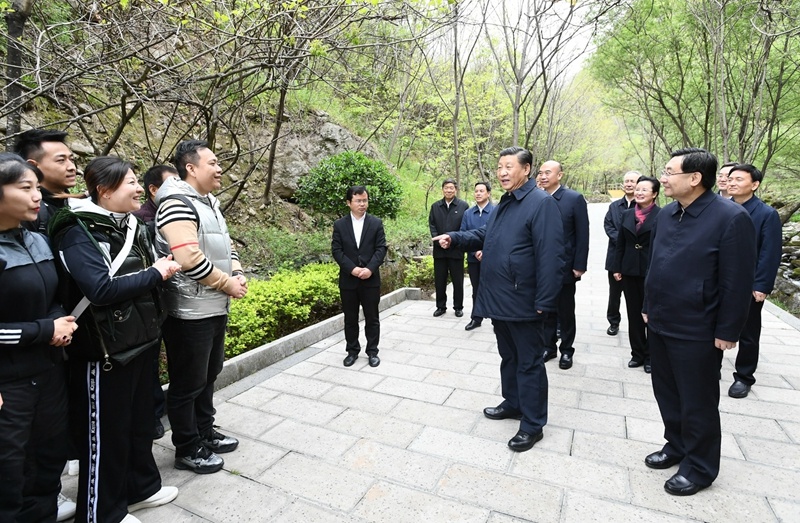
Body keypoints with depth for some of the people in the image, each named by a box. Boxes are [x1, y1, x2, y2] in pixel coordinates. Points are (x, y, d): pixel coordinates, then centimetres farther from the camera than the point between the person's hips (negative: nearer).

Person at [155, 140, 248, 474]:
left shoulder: (210, 203, 13)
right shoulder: (177, 203, -16)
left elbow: (226, 247, 17)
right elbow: (190, 259, -26)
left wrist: (238, 274, -1)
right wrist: (227, 284, -15)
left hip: (216, 308, 10)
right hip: (190, 313, -9)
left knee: (209, 375, 21)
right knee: (188, 384, 7)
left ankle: (205, 433, 39)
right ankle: (187, 450, 24)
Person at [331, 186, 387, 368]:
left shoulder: (376, 223, 2)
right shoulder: (339, 225, 2)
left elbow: (381, 248, -4)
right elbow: (336, 250, -3)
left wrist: (370, 268, -17)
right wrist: (352, 268, -16)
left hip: (371, 279, 0)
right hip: (348, 280, 1)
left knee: (372, 318, 8)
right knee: (350, 318, 11)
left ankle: (372, 352, 21)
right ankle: (352, 351, 26)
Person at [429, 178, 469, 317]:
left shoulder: (463, 206, 0)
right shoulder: (435, 206, 10)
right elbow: (431, 224, 6)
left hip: (456, 249, -3)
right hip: (439, 249, 3)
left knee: (457, 280, 6)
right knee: (439, 280, 9)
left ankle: (458, 307, 20)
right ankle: (441, 306, 22)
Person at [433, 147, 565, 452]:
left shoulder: (541, 203, -15)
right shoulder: (503, 205, 15)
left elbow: (549, 256, -20)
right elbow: (484, 236, 22)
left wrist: (544, 302, -22)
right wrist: (455, 238, 5)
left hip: (523, 303, -9)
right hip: (499, 300, 9)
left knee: (529, 362, 5)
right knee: (508, 356, 22)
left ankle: (533, 425, 19)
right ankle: (513, 403, 40)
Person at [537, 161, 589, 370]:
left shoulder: (575, 199, -7)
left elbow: (582, 235, -8)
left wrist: (579, 266, -12)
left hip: (564, 267, -3)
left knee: (566, 312, 11)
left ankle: (566, 350, 27)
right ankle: (549, 346, 28)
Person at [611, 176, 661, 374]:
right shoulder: (627, 215, 8)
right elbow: (620, 244, 9)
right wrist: (617, 268, 4)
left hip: (652, 272, -4)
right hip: (629, 271, 4)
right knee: (634, 314, 11)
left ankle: (650, 356, 22)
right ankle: (638, 353, 25)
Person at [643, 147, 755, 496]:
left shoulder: (731, 217, -16)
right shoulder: (666, 214, 6)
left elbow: (738, 281, -15)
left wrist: (727, 331, -13)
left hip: (696, 331, -7)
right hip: (659, 324, 7)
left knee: (697, 402, 10)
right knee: (667, 393, 19)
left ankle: (700, 467, 29)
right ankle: (676, 446, 40)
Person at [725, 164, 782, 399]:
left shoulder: (767, 214, -8)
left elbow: (770, 254, -12)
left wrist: (761, 286, -16)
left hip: (749, 286, -3)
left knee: (747, 334, 11)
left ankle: (744, 377, 26)